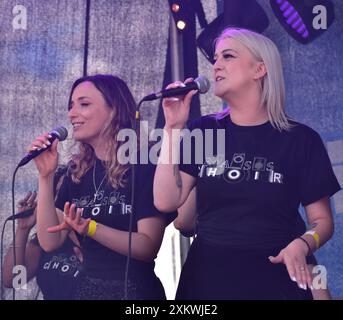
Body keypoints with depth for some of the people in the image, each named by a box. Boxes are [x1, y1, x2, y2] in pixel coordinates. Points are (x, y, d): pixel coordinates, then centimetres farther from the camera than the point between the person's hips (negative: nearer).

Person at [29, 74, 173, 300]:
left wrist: (89, 228, -29)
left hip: (135, 289, -5)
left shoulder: (145, 163, -13)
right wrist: (46, 176, -9)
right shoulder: (78, 171, 3)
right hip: (87, 287, 5)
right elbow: (50, 242, -3)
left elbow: (148, 247, -17)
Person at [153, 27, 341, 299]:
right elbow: (166, 201, -8)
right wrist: (174, 127, -11)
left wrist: (302, 245, -19)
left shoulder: (300, 139, -4)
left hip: (274, 279, -2)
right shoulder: (203, 131, 3)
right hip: (205, 276, 2)